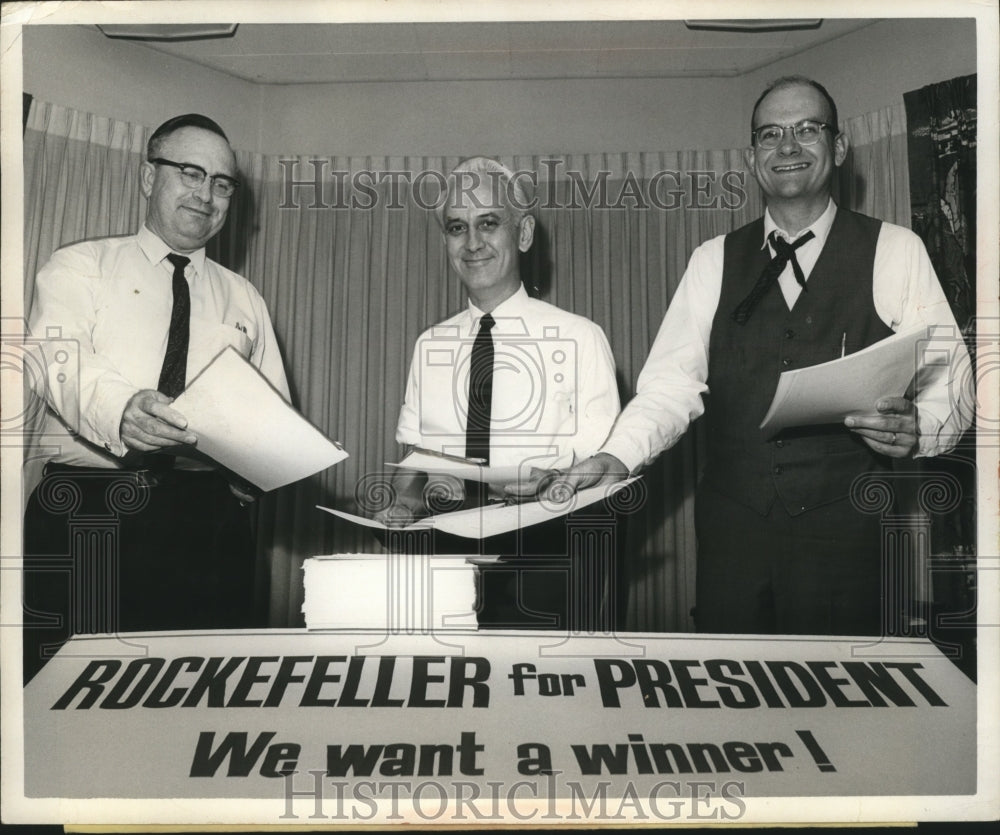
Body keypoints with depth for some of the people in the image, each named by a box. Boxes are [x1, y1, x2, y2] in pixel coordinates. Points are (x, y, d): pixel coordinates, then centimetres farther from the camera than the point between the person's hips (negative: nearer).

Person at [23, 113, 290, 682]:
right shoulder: (79, 267, 10)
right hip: (88, 512, -2)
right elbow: (62, 362, -10)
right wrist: (118, 409, -32)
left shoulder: (244, 299, 21)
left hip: (212, 520, 3)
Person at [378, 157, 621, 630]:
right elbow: (412, 455, 15)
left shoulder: (580, 338, 0)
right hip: (446, 559, 3)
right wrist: (407, 498, -6)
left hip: (543, 562, -3)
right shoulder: (429, 345, 13)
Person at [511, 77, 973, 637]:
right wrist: (616, 458, -15)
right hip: (732, 527, 2)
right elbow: (674, 380, 2)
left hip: (845, 532, -1)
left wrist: (913, 432, -22)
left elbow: (948, 382, 0)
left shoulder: (895, 251, 4)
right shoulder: (714, 261, 10)